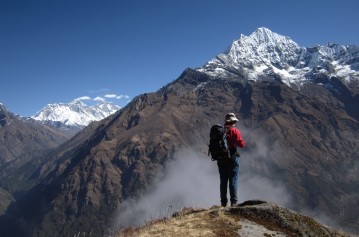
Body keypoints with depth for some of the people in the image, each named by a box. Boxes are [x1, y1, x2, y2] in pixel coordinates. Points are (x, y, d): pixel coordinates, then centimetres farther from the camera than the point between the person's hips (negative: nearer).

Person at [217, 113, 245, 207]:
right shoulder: (235, 131, -8)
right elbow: (242, 144, -11)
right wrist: (241, 140, 8)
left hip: (221, 159, 5)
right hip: (232, 159, -4)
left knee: (223, 182, 10)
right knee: (233, 181, 1)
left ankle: (223, 202, 14)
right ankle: (233, 202, 0)